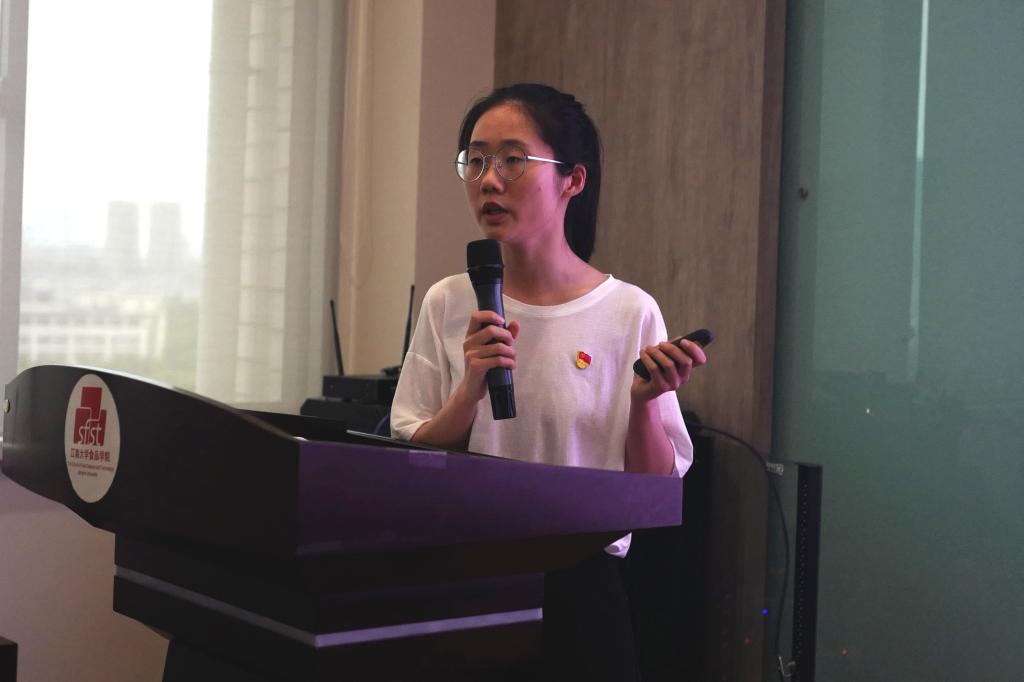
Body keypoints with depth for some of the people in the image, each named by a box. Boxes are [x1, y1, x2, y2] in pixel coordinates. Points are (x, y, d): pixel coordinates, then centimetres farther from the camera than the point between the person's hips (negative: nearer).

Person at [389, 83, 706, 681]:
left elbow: (656, 492, -3)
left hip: (581, 584, -1)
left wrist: (644, 400, -20)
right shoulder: (449, 305, 1)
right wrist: (471, 389, -16)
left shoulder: (630, 313, -6)